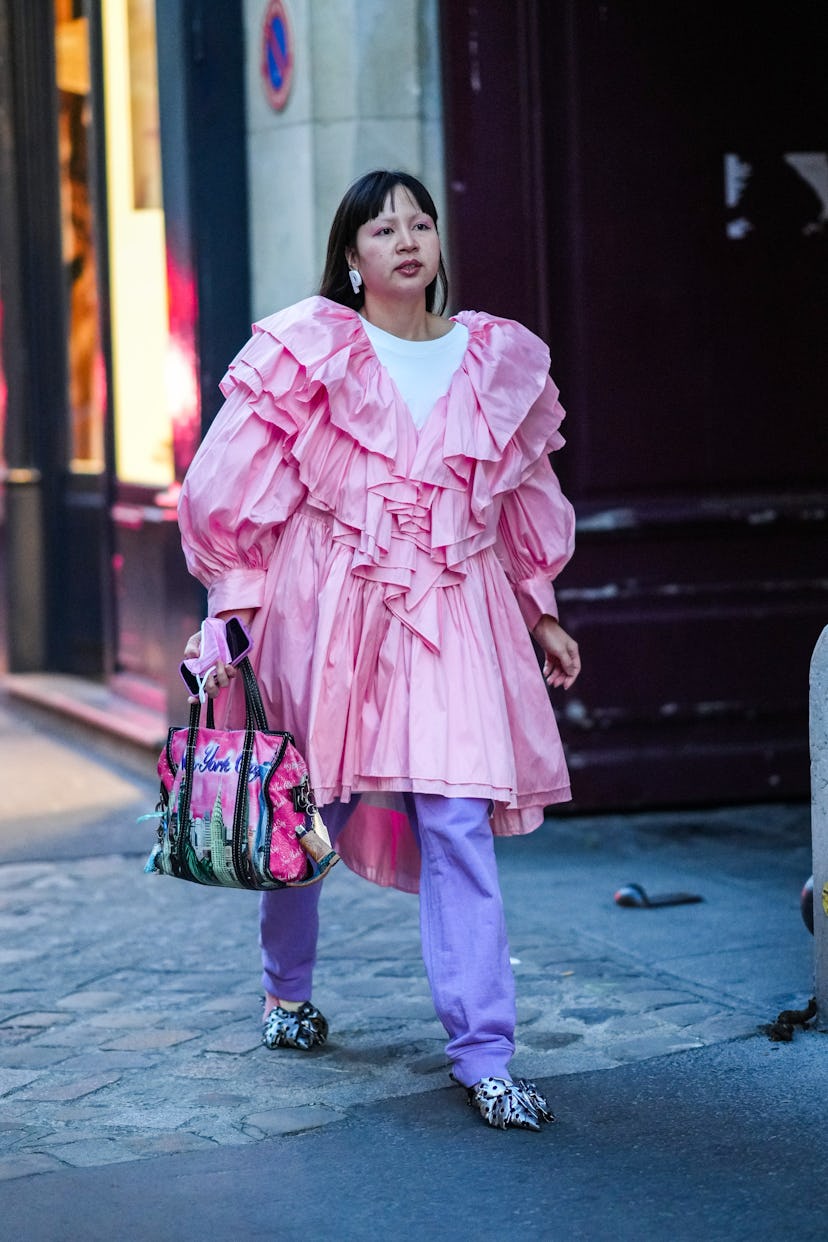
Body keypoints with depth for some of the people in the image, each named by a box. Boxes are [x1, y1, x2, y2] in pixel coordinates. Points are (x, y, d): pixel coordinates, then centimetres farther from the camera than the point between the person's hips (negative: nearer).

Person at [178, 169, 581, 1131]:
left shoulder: (498, 362, 9)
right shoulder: (307, 351, -2)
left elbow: (522, 498, 20)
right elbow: (231, 492, -2)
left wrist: (541, 617, 22)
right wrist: (230, 612, -5)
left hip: (453, 617, 2)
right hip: (322, 611, -1)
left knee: (459, 825, -9)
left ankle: (484, 1056, -7)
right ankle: (286, 987, 39)